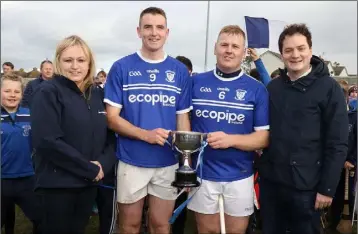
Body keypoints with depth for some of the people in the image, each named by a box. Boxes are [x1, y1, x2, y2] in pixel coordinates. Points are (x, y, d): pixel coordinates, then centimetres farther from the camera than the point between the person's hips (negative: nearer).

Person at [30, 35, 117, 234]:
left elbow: (111, 136, 7)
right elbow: (47, 141, -20)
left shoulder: (98, 94, 8)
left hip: (89, 183, 5)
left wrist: (103, 164, -12)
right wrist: (90, 169, -17)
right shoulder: (48, 93, -9)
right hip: (57, 184, -5)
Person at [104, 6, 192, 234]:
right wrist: (146, 134, -21)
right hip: (132, 162, -1)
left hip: (168, 163, 2)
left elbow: (183, 118, 5)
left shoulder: (180, 71, 2)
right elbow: (112, 117, -5)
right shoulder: (121, 68, -4)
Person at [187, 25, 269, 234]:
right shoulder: (196, 82, -1)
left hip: (239, 176, 0)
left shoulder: (257, 89, -4)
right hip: (202, 173, 1)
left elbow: (264, 138, -6)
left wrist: (231, 140, -20)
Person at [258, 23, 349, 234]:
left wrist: (327, 188, -12)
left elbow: (338, 144, -9)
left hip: (305, 185, -4)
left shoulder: (329, 88, -6)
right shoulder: (272, 88, 7)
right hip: (270, 181, 4)